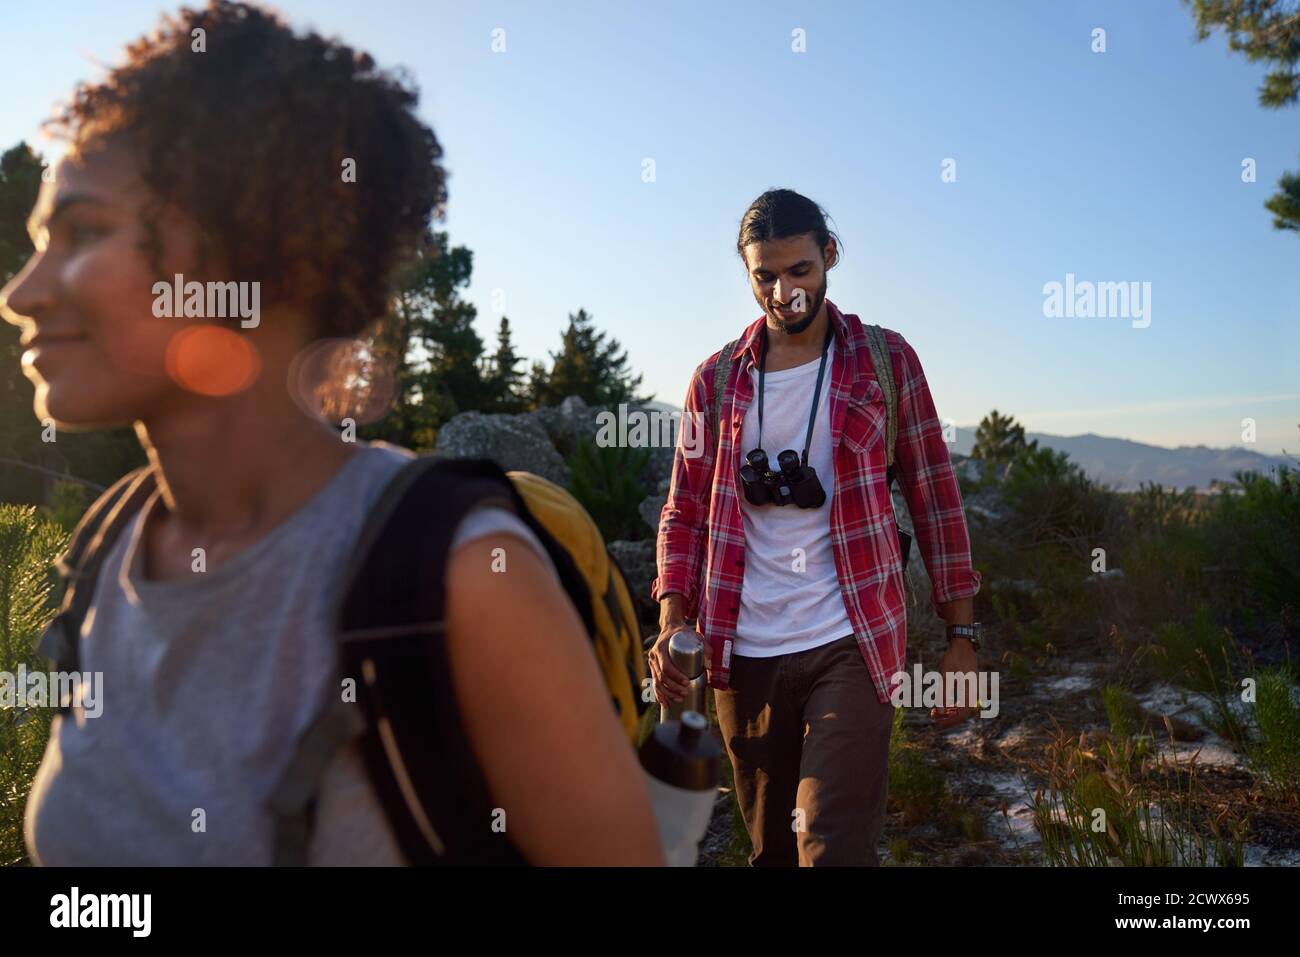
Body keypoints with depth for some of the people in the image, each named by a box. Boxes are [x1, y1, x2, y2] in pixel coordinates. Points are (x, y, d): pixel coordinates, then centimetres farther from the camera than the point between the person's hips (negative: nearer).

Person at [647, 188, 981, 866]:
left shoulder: (886, 360, 3)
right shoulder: (715, 380, 7)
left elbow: (935, 499, 4)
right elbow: (684, 513, 9)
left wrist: (960, 635, 2)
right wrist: (673, 622, -5)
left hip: (850, 649, -2)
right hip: (744, 657, 3)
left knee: (834, 847, -12)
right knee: (771, 850, 14)